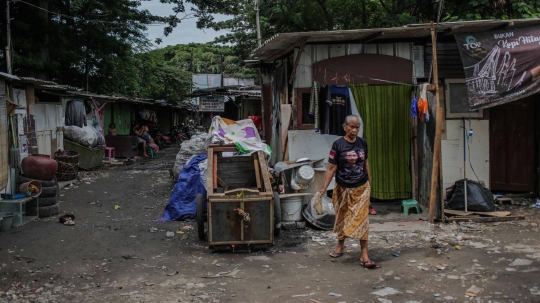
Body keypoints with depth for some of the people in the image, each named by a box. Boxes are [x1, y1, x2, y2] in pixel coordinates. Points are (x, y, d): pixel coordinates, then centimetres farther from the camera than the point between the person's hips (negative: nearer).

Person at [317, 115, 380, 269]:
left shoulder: (362, 143, -2)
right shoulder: (338, 144, -12)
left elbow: (365, 163, 11)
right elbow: (331, 168, -12)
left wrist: (369, 182, 15)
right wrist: (324, 188, -17)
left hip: (361, 188, 1)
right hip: (343, 189, -1)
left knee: (362, 219, -4)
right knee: (342, 218, 15)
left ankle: (364, 255, -3)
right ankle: (340, 245, 38)